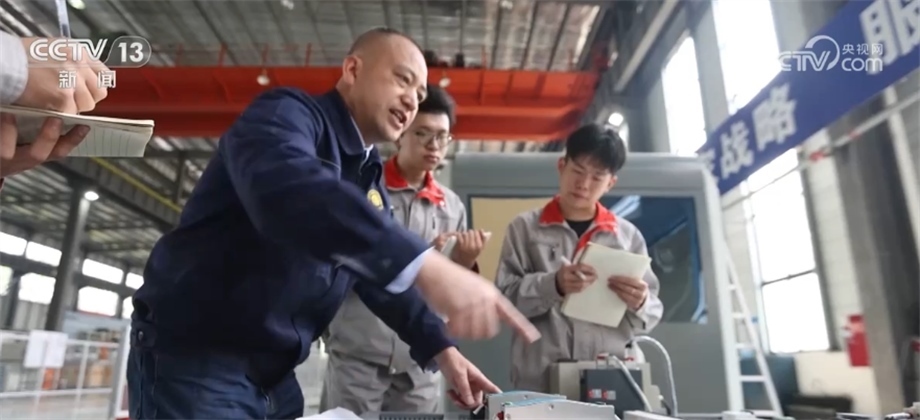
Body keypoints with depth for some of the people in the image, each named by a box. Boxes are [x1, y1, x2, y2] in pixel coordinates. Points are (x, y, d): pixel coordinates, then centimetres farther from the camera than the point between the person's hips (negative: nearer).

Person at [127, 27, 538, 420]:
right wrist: (423, 263, -48)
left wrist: (438, 348, 1)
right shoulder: (287, 113, -15)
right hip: (194, 356, -8)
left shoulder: (370, 180, 10)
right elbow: (286, 189, -38)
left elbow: (383, 269, 13)